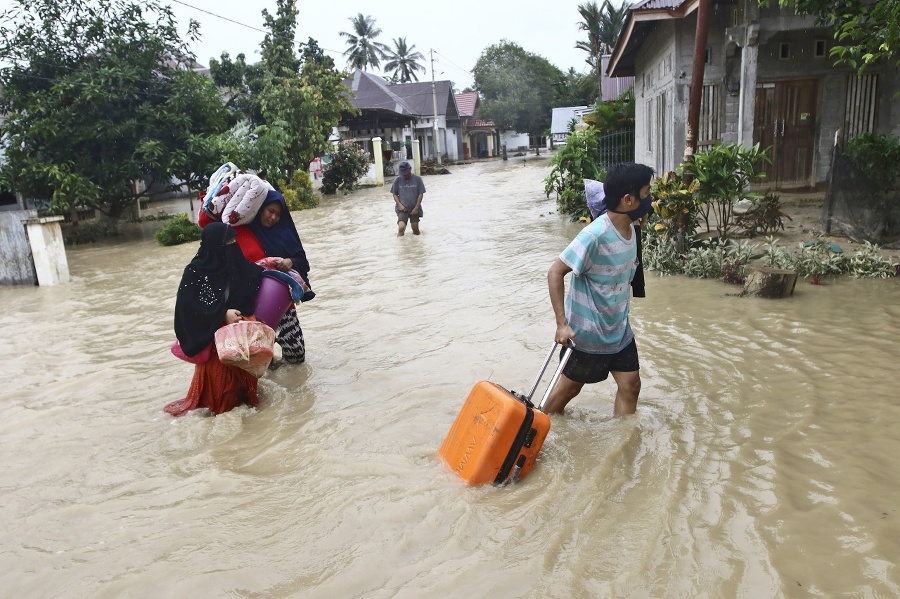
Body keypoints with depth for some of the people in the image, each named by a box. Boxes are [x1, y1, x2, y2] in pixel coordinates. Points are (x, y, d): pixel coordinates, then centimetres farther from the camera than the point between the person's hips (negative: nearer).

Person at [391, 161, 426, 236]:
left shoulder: (417, 179, -4)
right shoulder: (397, 180, -2)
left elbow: (421, 194, -1)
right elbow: (394, 194, 6)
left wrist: (416, 208, -7)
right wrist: (400, 205, -9)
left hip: (414, 209, 1)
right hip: (402, 208, -1)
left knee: (416, 230, 6)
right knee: (401, 227, -22)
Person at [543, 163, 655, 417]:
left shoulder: (630, 229, -1)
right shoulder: (594, 235, -27)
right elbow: (555, 272, -23)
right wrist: (562, 323, -26)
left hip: (619, 328, 7)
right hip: (587, 330, -7)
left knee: (630, 384, 8)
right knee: (570, 386, 11)